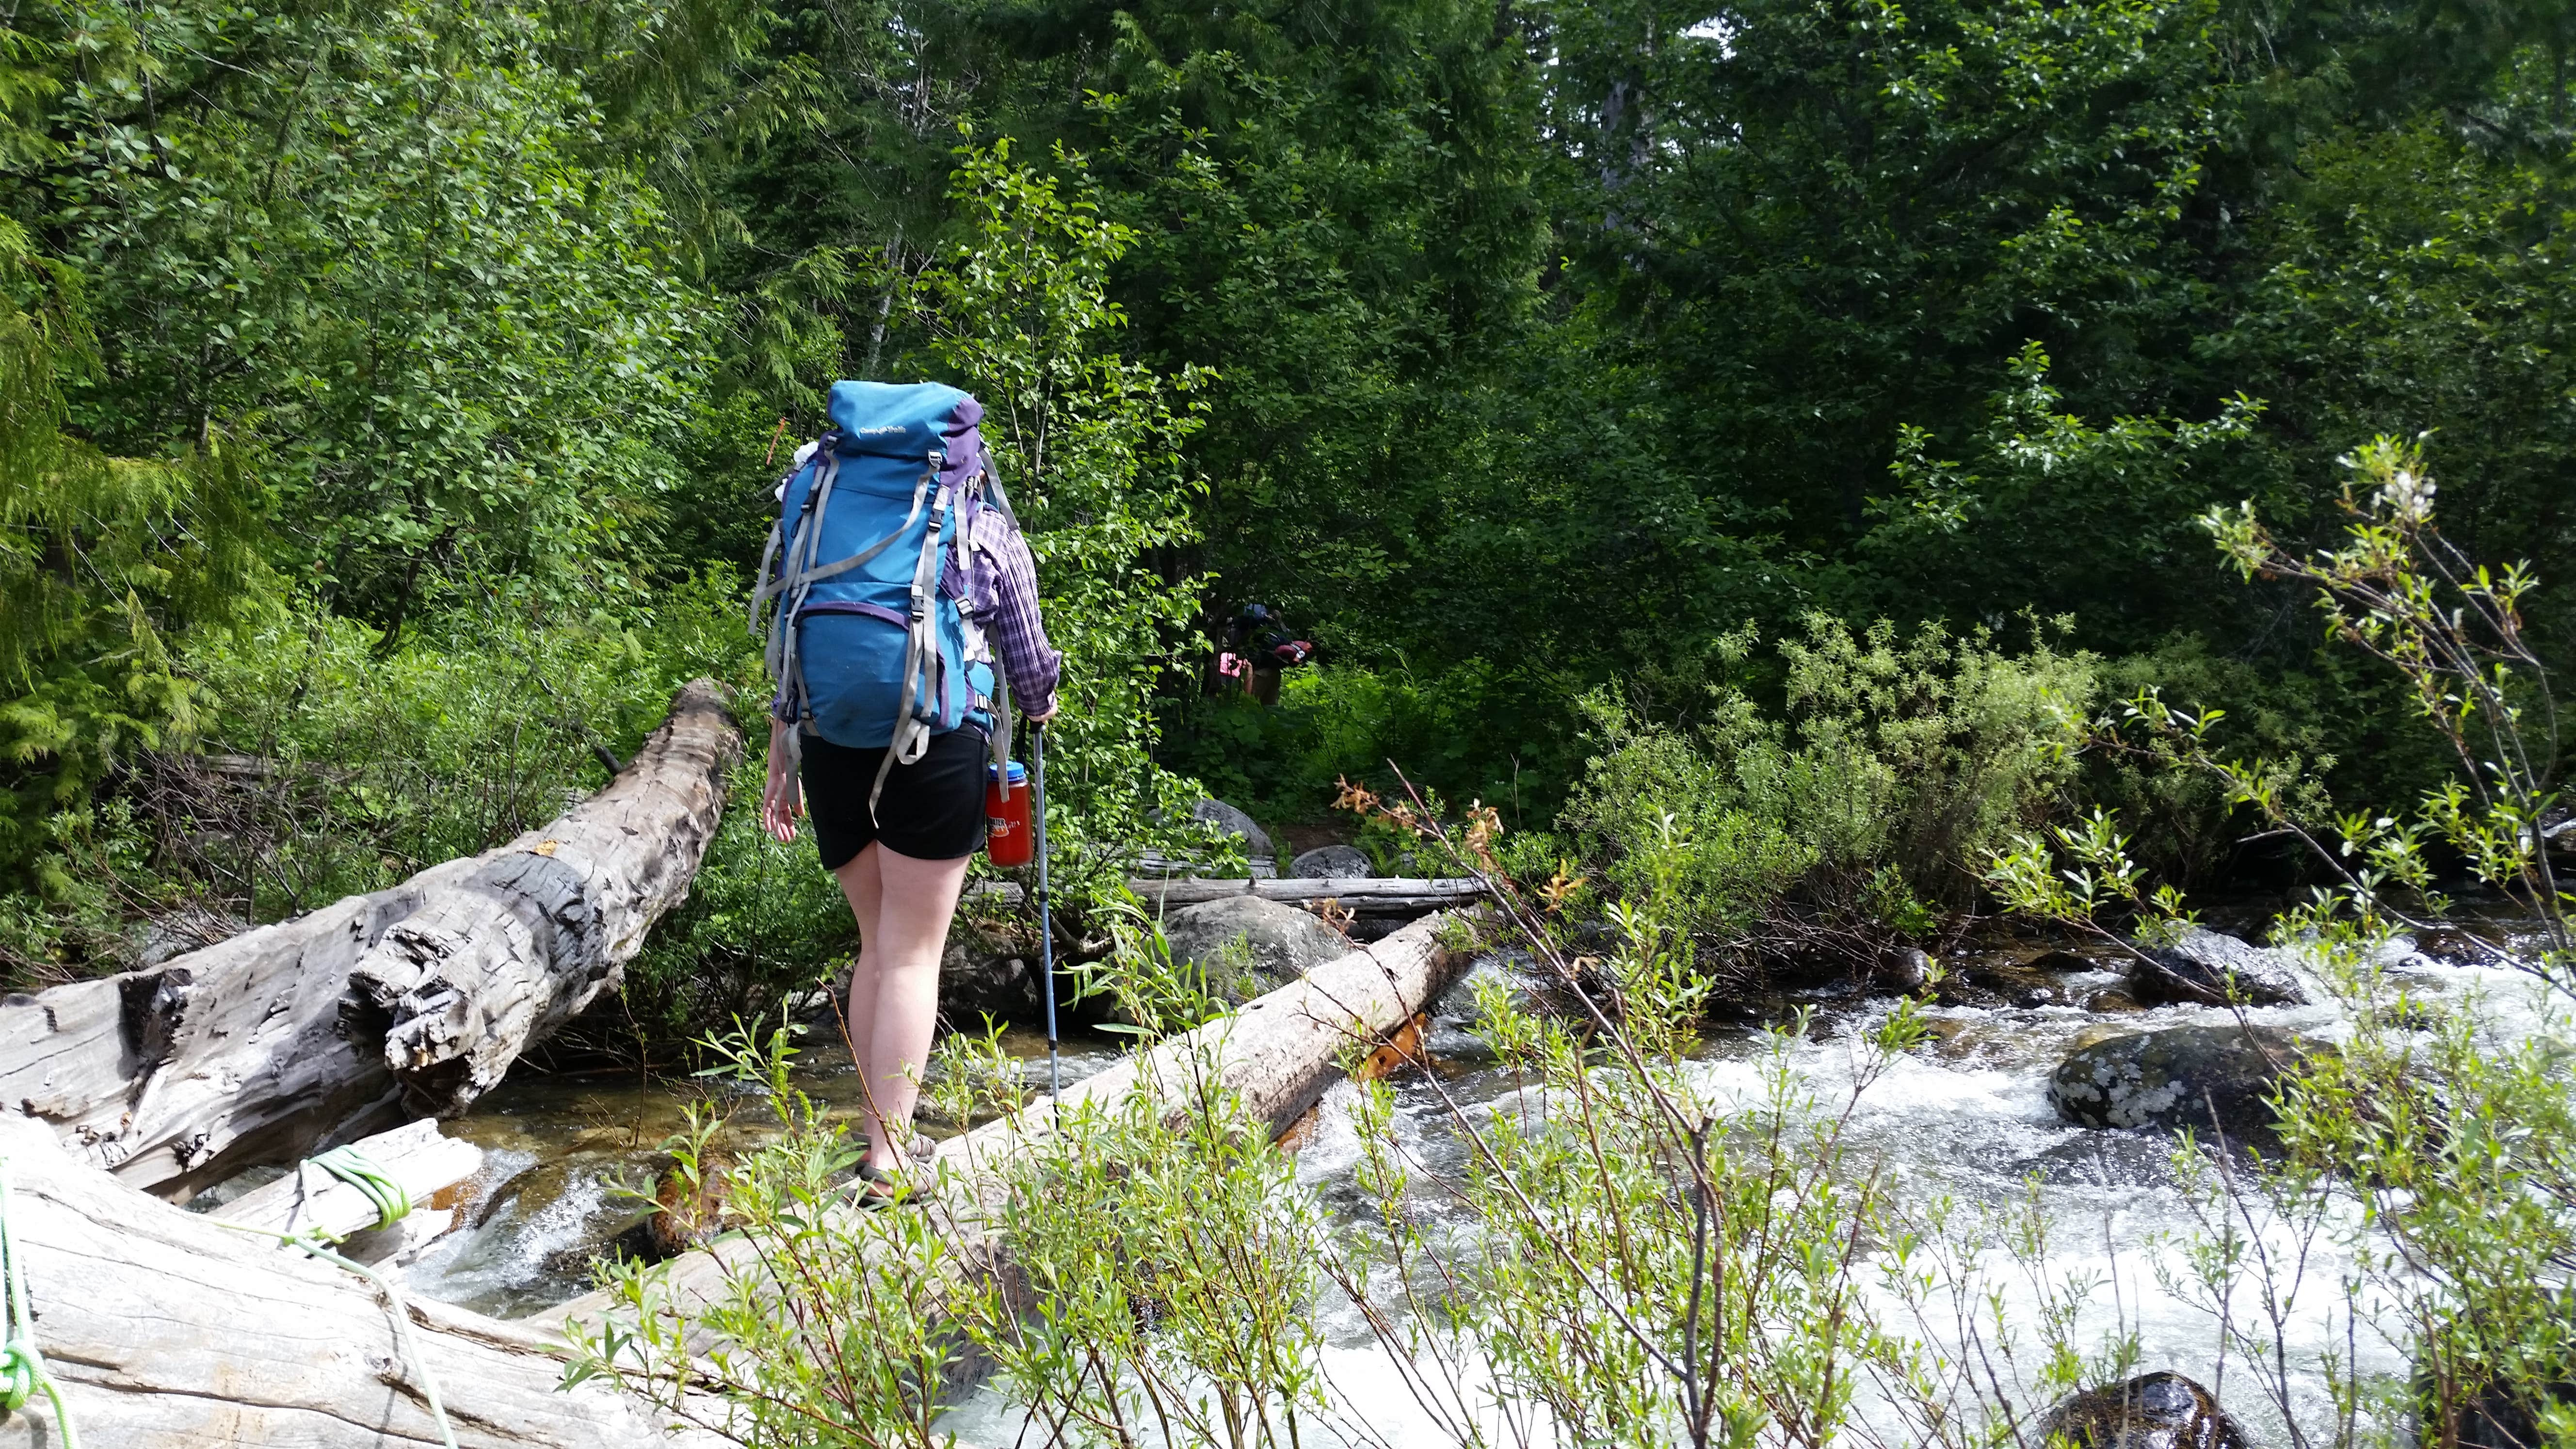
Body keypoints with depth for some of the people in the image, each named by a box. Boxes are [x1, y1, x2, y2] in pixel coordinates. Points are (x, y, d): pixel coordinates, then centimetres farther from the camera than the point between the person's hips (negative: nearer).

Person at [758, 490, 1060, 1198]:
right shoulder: (993, 534, 12)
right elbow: (1029, 663, 13)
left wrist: (781, 767, 19)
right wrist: (1040, 708, 35)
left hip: (828, 735, 3)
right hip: (938, 735, -3)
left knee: (878, 944, 16)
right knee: (913, 954, 1)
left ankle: (876, 1136, 18)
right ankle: (888, 1161, -4)